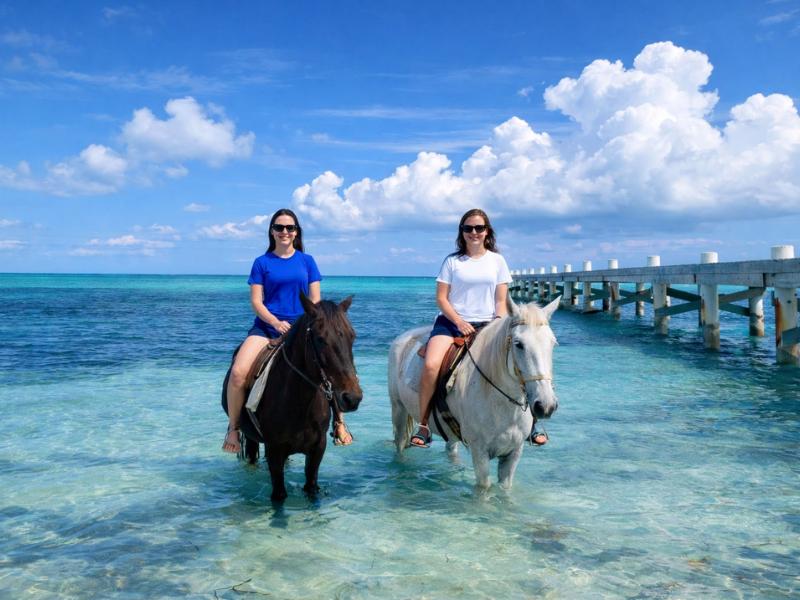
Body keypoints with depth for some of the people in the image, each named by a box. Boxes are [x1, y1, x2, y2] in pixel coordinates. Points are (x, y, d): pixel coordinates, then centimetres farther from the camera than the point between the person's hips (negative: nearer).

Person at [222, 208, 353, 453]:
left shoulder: (307, 261, 11)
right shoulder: (262, 262, 7)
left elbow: (315, 300, 8)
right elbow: (256, 301, 1)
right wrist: (277, 323, -15)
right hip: (267, 325, -1)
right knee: (238, 373, -25)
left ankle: (339, 423, 2)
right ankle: (233, 428, -4)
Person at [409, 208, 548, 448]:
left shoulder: (497, 260, 10)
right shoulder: (452, 261, 5)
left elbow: (501, 300, 8)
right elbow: (441, 297, 0)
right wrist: (460, 322, -12)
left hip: (486, 324, 2)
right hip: (452, 322, -1)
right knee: (431, 366, -27)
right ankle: (423, 426, -13)